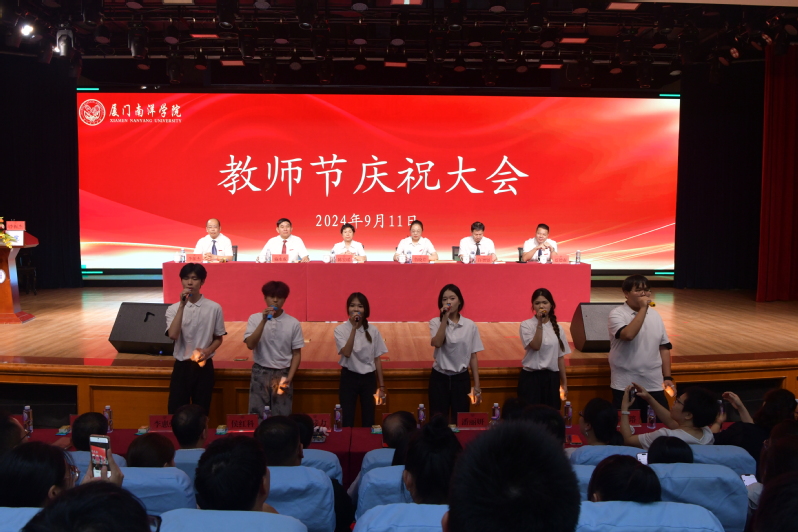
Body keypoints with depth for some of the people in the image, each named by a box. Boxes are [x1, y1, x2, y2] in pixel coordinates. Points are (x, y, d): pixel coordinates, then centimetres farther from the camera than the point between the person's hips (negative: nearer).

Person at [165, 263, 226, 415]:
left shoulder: (214, 308, -3)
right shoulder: (173, 309, -2)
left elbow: (218, 338, 7)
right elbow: (173, 335, -19)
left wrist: (207, 351, -13)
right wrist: (182, 306, -21)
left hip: (204, 366, 0)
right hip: (181, 366, 0)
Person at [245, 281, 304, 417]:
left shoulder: (293, 323, -2)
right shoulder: (255, 319, -2)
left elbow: (296, 354, 2)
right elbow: (250, 345, -15)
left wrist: (289, 378, -8)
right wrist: (264, 321, -21)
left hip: (283, 374, 0)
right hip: (260, 373, 0)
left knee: (282, 416, 3)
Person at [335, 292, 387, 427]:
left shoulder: (373, 330, -1)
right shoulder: (340, 329, -8)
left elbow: (377, 359, 4)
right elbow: (347, 353, -23)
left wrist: (382, 385, 5)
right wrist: (354, 328, -26)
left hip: (369, 377, 2)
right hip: (349, 377, -2)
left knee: (369, 418, 9)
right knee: (347, 419, 2)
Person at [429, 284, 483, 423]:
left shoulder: (470, 325, 0)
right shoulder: (435, 322, -3)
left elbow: (473, 356, 3)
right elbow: (437, 343, -22)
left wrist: (477, 386, 3)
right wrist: (445, 318, -21)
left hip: (461, 378, 1)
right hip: (439, 378, -1)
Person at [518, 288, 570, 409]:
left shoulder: (557, 328, 6)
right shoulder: (526, 325, -5)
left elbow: (560, 357, 10)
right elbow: (536, 346, -20)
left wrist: (564, 383, 11)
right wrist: (540, 323, -21)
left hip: (551, 378, 4)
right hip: (531, 377, -4)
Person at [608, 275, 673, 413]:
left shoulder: (655, 315, 10)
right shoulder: (617, 314, -8)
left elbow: (664, 347, 14)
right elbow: (628, 335, -27)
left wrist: (667, 377, 9)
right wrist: (643, 308, -19)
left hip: (654, 385, 5)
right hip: (626, 385, -5)